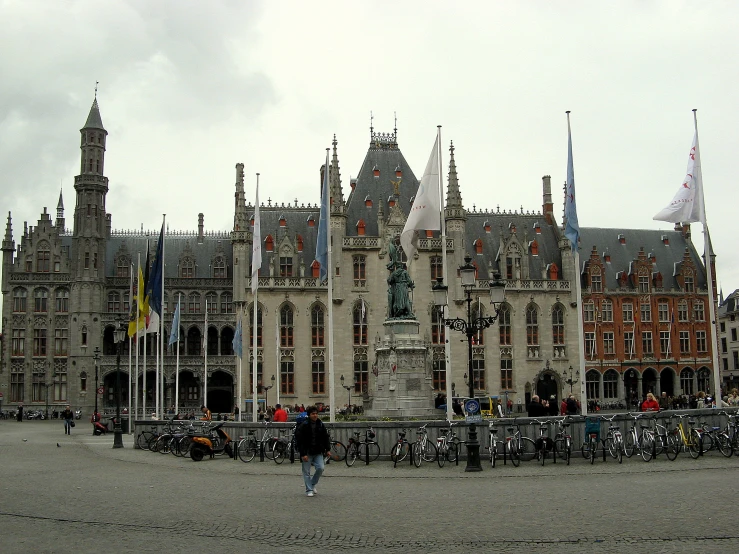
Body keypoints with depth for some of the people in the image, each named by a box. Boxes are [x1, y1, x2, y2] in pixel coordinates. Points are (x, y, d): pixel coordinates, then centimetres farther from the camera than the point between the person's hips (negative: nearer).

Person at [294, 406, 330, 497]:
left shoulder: (321, 425, 4)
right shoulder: (303, 426, -11)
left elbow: (326, 438, 13)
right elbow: (299, 441, -13)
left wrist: (328, 449, 4)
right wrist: (303, 454, -18)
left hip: (318, 452, 4)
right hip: (307, 452, -3)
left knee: (320, 468, -8)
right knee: (306, 472, 1)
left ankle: (313, 484, 16)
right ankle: (309, 490, 13)